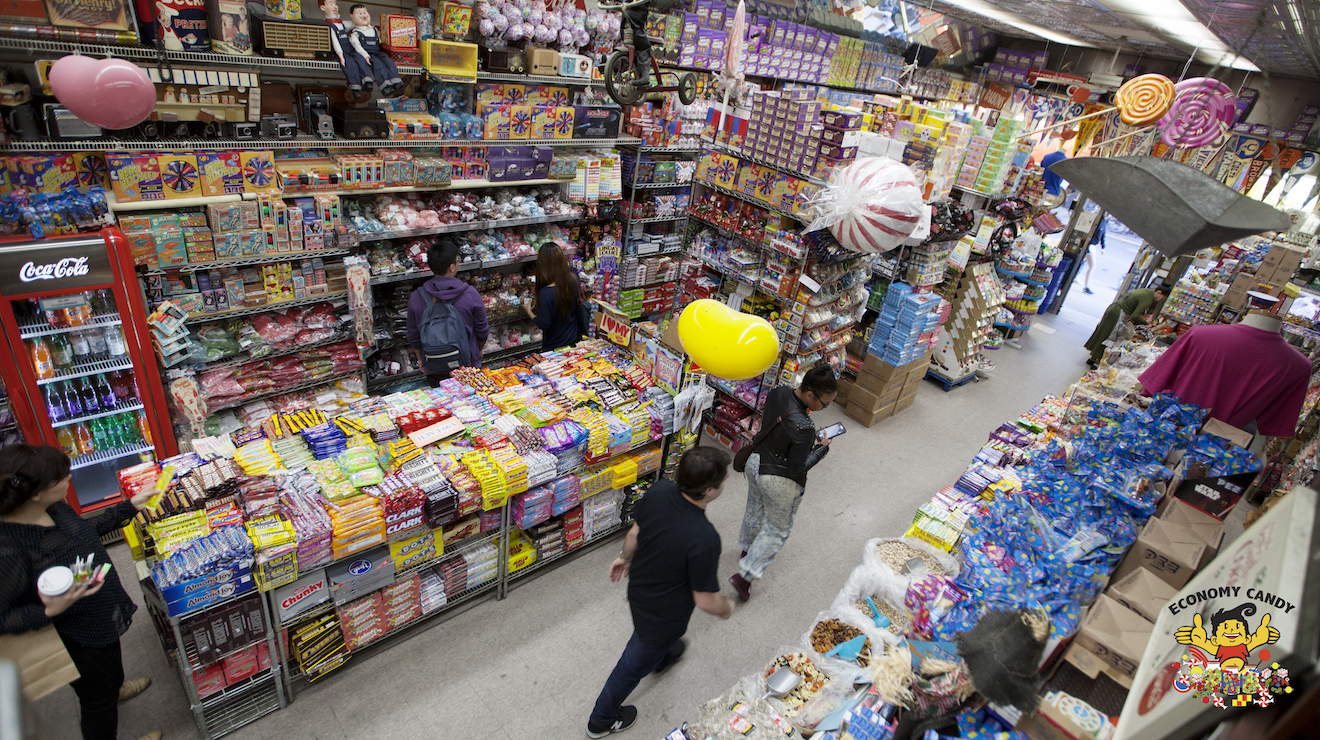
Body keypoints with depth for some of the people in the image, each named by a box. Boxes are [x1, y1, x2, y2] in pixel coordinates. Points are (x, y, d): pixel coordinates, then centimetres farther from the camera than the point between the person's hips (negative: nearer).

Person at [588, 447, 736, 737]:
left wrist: (625, 557, 16)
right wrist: (726, 608, -4)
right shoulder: (704, 539, -41)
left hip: (638, 589, 6)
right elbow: (705, 601, -27)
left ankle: (664, 657, 73)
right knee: (634, 664, 22)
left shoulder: (659, 491, -24)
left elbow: (635, 532, -4)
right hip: (664, 614, -6)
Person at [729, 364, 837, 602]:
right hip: (780, 481, -8)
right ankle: (745, 575, 21)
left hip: (756, 461, 8)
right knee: (778, 529, 17)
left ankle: (747, 548, 58)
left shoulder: (778, 393, -15)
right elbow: (797, 468, -26)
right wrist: (822, 448, -12)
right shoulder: (804, 428, -36)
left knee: (754, 510, 32)